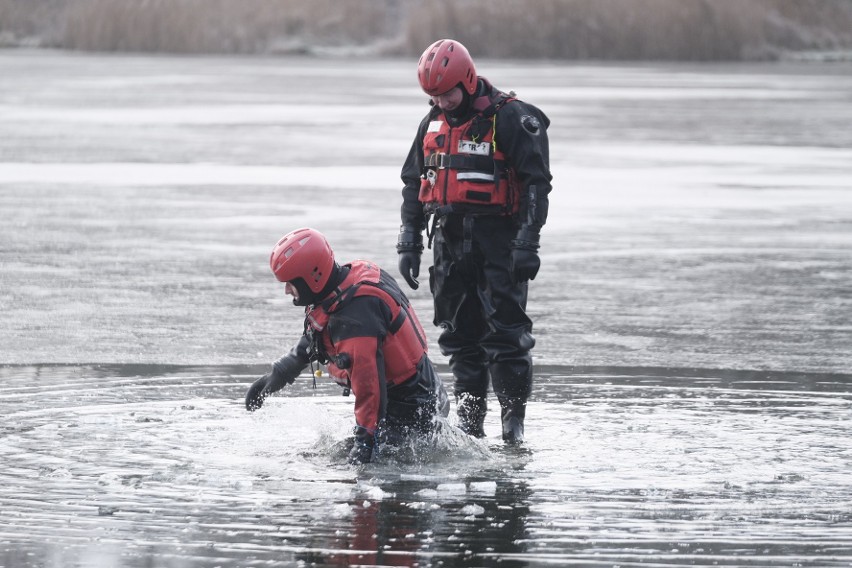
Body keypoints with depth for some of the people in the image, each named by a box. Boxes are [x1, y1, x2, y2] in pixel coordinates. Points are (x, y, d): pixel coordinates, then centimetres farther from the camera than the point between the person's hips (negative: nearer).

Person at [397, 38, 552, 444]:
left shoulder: (510, 118, -9)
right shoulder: (433, 123, 13)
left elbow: (536, 182, -11)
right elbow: (413, 184, 20)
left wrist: (527, 244, -16)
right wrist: (409, 244, 14)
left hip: (498, 241, -6)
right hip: (450, 240, 6)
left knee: (504, 331, -8)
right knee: (460, 334, 8)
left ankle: (514, 417, -1)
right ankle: (469, 420, 12)